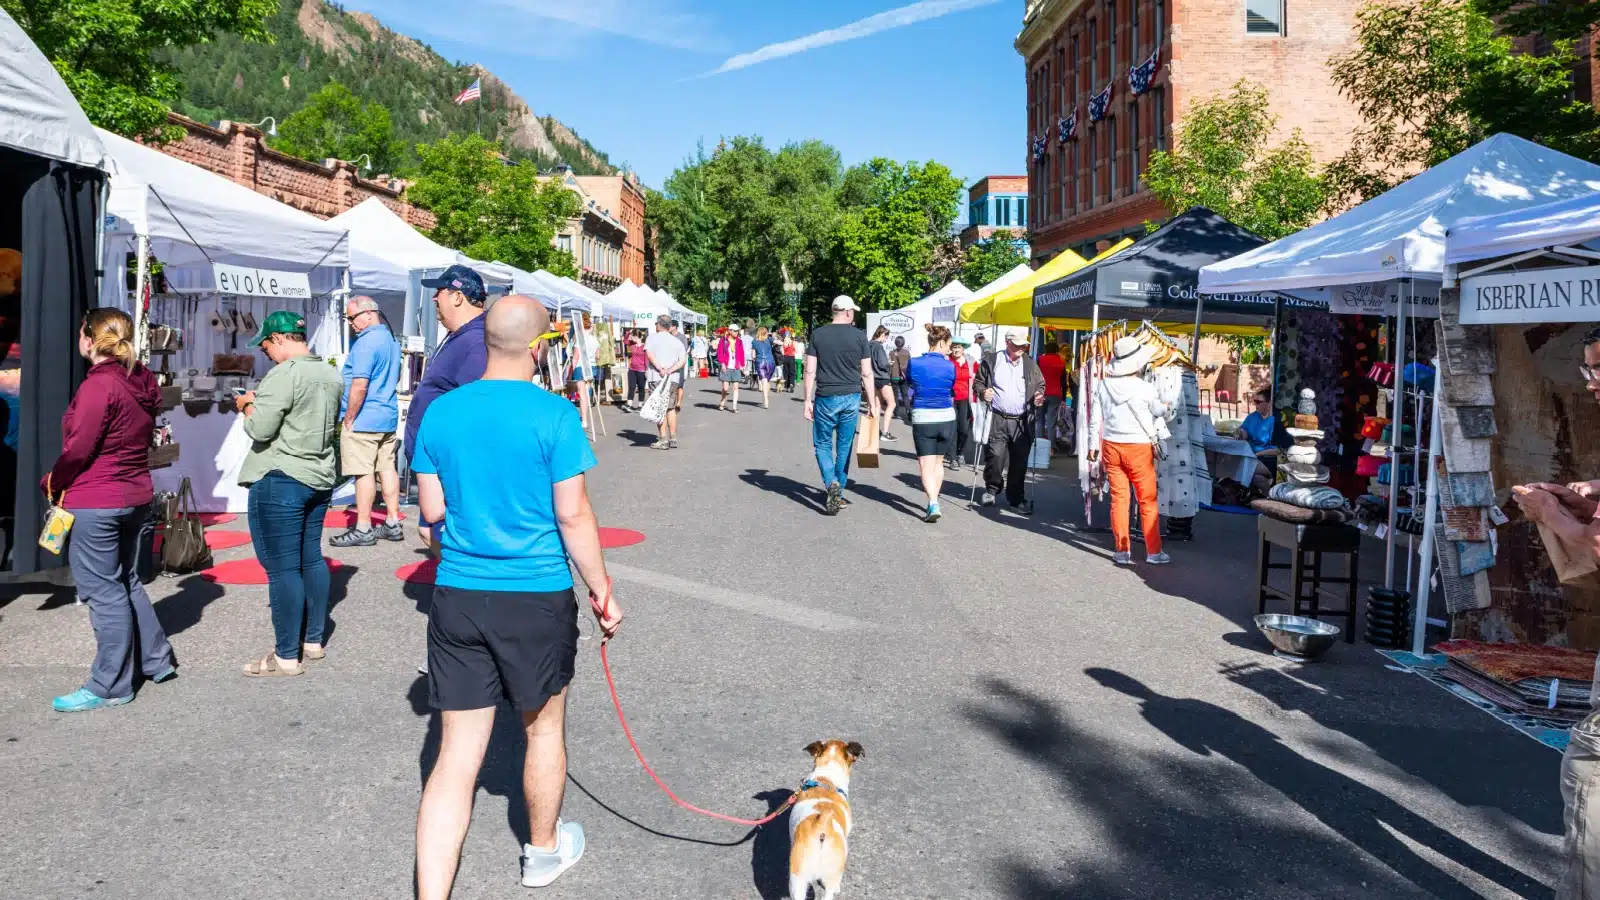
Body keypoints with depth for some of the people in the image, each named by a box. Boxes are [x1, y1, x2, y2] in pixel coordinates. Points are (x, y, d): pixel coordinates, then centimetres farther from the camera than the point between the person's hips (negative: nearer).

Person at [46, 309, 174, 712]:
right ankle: (157, 660, 28)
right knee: (126, 581, 21)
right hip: (136, 496, 9)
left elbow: (79, 449, -19)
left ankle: (110, 686, 9)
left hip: (95, 504, -9)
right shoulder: (140, 381, 8)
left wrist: (53, 483, 0)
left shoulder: (100, 385, -18)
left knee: (103, 591, 0)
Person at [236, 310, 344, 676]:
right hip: (320, 478, 9)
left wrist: (249, 405, 0)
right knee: (311, 558, 16)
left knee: (282, 567, -3)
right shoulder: (332, 374, 10)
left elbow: (259, 430, -19)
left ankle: (287, 656, 2)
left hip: (280, 481, -9)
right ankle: (314, 641, 25)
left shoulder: (284, 375, -17)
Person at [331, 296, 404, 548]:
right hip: (388, 416, 9)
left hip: (364, 419, -9)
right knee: (387, 468, 11)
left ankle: (363, 530, 0)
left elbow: (359, 386, -21)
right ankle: (393, 524, 16)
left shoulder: (366, 341, -16)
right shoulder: (391, 339, 14)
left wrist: (349, 420, -14)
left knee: (364, 473, -4)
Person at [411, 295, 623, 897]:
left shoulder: (441, 412, 0)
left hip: (457, 595, 3)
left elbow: (432, 509, 5)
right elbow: (573, 516, -12)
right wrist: (603, 595, -2)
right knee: (543, 729, 20)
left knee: (457, 755, 7)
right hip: (537, 598, -3)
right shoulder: (554, 415, -12)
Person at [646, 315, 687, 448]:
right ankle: (673, 439, 14)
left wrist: (660, 369, -18)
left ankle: (663, 440, -5)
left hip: (657, 378, -4)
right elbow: (683, 360, 1)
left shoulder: (652, 338, 4)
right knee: (671, 408, 14)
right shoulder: (677, 341, 15)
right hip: (674, 379, 4)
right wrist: (670, 370, -9)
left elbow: (649, 354, -14)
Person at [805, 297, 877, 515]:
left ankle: (832, 484, -14)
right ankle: (839, 494, 18)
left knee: (823, 444, 9)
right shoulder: (859, 336, -1)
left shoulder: (818, 334, 0)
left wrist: (808, 401, 4)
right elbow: (867, 374, 0)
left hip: (826, 398, -1)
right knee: (844, 447, 11)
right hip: (851, 398, 1)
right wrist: (872, 403, 7)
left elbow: (810, 371, -2)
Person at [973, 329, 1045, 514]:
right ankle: (992, 489, 17)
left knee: (1020, 461, 3)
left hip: (1022, 422, 2)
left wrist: (1039, 395, -1)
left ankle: (1016, 497, 15)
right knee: (995, 456, -8)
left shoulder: (1030, 364, 10)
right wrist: (983, 392, -12)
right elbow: (978, 382, 9)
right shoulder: (991, 361, 3)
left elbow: (1040, 385, 20)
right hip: (998, 420, -2)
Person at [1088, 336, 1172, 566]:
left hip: (1111, 446, 3)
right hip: (1138, 448, -3)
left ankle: (1122, 551, 9)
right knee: (1148, 501, 7)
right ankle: (1153, 551, 12)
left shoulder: (1103, 385, -3)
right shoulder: (1145, 388, -12)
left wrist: (1093, 444, 11)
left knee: (1118, 499, 7)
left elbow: (1094, 418, 1)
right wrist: (1165, 407, 29)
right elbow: (1160, 412, 7)